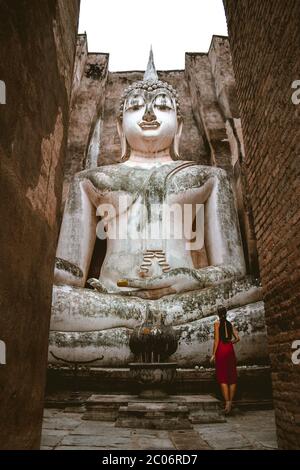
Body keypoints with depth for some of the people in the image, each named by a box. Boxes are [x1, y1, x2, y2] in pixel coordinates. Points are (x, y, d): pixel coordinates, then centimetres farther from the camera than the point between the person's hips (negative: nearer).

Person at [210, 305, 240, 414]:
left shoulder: (217, 323, -2)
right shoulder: (230, 324, 11)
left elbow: (216, 339, -8)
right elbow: (237, 338, 5)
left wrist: (213, 354, -6)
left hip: (221, 350, -4)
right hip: (230, 349, 5)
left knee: (222, 377, -3)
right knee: (232, 376, 10)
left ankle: (227, 402, -11)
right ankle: (230, 402, 14)